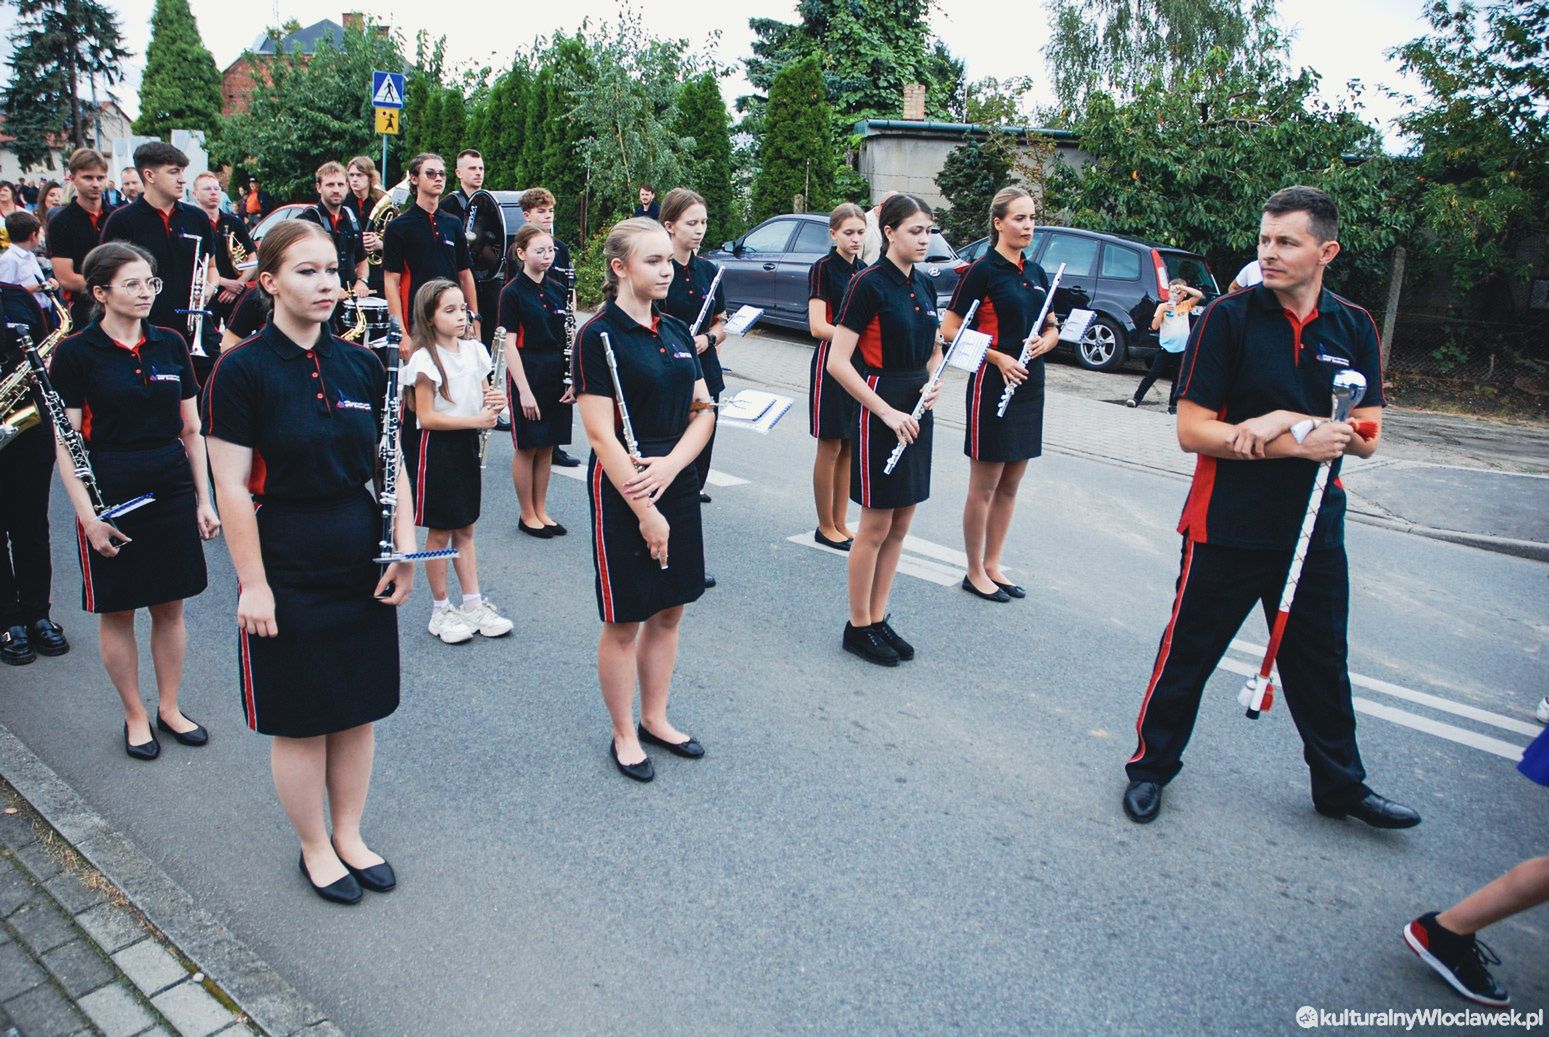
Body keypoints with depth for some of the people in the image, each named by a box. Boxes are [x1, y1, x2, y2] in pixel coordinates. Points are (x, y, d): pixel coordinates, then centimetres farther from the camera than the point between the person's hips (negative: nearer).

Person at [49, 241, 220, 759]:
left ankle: (169, 707, 26)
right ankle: (135, 716, 23)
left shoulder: (170, 344, 5)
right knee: (117, 611, 7)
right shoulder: (75, 353, -7)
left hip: (171, 492, 3)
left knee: (170, 605, 11)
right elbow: (66, 444, -8)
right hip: (111, 496, -3)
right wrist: (87, 515, -14)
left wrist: (204, 498, 5)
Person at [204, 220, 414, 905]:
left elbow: (391, 464, 6)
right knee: (301, 720, 9)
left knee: (360, 708, 14)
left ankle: (350, 835, 34)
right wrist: (253, 585, -13)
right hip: (287, 566, -4)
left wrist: (405, 548, -4)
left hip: (361, 560, 4)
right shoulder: (242, 370, -10)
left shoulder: (361, 365, 3)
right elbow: (231, 487, -12)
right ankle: (315, 848, 30)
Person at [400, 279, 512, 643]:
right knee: (440, 533, 4)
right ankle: (440, 610, 16)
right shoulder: (425, 359, -14)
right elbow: (426, 417, -17)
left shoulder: (474, 350, 5)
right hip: (435, 448, -6)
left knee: (465, 530, 13)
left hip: (467, 444, 6)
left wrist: (494, 402, -9)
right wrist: (475, 420, -23)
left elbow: (482, 394, 15)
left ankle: (473, 604, 21)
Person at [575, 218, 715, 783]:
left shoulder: (676, 330, 8)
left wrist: (670, 465, -12)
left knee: (669, 610, 15)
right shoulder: (600, 337, -12)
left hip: (678, 485, 7)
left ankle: (656, 719, 32)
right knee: (625, 620, 5)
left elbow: (703, 411, 7)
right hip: (623, 494, -6)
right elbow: (600, 433, -16)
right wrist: (645, 512, -17)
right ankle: (624, 735, 23)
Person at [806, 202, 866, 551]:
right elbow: (817, 327, -16)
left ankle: (841, 523, 19)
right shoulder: (823, 268, -7)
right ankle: (825, 527, 11)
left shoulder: (864, 271, 11)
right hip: (831, 363, -6)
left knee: (850, 447, 10)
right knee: (831, 447, 0)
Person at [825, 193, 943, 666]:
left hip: (915, 412, 8)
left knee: (900, 525, 12)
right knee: (876, 526, 0)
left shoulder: (923, 285, 10)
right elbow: (837, 361, -18)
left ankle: (878, 619, 24)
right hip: (879, 410, -8)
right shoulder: (869, 283, -13)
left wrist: (933, 383, -1)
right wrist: (886, 411, -20)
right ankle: (857, 627, 14)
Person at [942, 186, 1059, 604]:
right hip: (992, 386, -7)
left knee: (1010, 485, 13)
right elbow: (950, 330, -12)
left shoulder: (1036, 273, 11)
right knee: (984, 486, 2)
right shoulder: (983, 271, -9)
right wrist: (998, 357, -19)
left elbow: (1052, 327, 19)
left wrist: (1044, 342, -4)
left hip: (1029, 386, 7)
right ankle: (975, 573, 14)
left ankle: (992, 565, 24)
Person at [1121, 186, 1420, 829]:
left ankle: (1340, 786, 35)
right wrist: (1296, 443, -21)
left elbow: (1366, 438, 1)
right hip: (1227, 527, -4)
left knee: (1321, 662, 17)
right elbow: (1191, 431, -14)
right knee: (1188, 653, 7)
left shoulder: (1354, 328, 4)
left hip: (1316, 526, 4)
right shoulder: (1230, 317, -9)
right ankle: (1152, 765, 27)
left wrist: (1287, 420, -17)